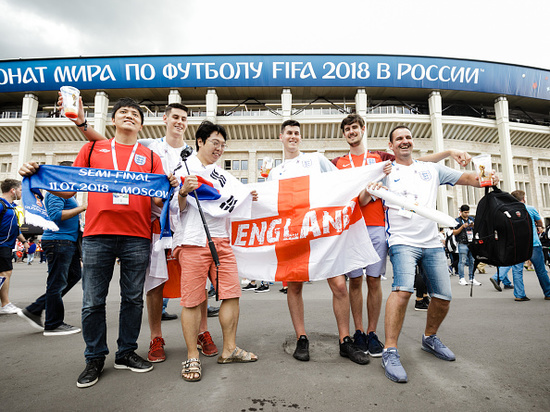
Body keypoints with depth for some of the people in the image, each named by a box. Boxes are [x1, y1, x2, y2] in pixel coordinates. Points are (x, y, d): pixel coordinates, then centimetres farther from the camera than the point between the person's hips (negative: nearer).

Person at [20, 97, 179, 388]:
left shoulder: (150, 157, 13)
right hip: (97, 235, 0)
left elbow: (158, 200, 7)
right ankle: (95, 359, 23)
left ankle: (126, 353, 24)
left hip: (137, 237, 0)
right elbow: (68, 191, 14)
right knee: (92, 302, 5)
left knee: (133, 299, 8)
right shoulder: (92, 149, 14)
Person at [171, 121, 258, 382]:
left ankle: (229, 349, 20)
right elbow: (176, 209, -1)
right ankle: (192, 358, 14)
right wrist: (183, 193, -21)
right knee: (192, 300, -1)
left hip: (221, 240, 6)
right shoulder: (183, 169, 5)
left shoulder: (222, 175, 21)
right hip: (193, 241, -5)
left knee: (232, 294, 4)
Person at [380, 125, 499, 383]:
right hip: (402, 241, -5)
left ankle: (430, 338, 32)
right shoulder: (386, 171, 5)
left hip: (432, 242, 5)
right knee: (403, 289, -26)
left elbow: (465, 178, 12)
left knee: (443, 297, 5)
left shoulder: (431, 169, 16)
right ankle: (390, 352, -17)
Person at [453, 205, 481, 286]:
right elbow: (454, 232, -3)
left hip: (472, 243, 5)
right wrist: (462, 227, -14)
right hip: (462, 244, -5)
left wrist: (474, 226, -2)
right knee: (462, 261, -5)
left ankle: (472, 279, 12)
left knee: (472, 261, 5)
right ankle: (461, 279, 1)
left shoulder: (471, 219, 16)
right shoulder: (457, 220, 1)